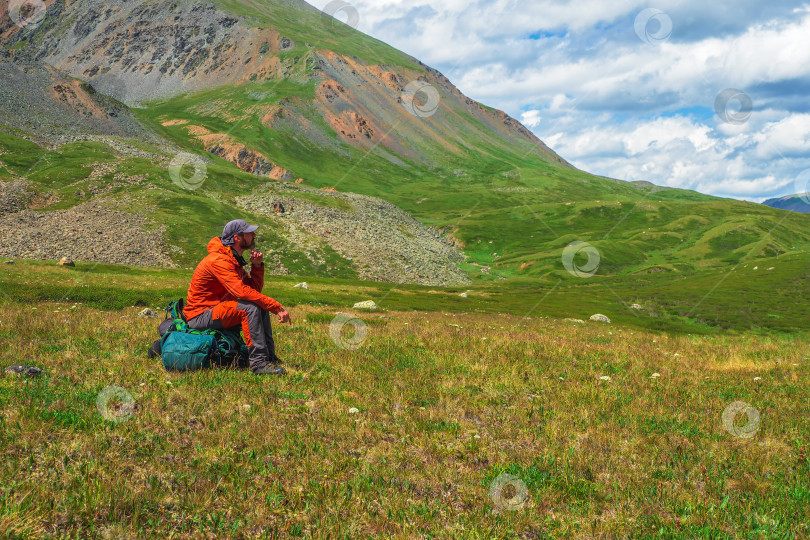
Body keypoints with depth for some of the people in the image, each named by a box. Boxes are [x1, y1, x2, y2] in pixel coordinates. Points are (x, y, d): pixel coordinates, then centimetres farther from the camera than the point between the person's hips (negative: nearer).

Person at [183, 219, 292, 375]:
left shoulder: (234, 260, 12)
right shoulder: (219, 260, -20)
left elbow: (255, 289, 11)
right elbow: (241, 291, -31)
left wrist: (257, 265, -5)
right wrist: (278, 307, -29)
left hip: (214, 311, 10)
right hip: (199, 317, -10)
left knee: (262, 306, 6)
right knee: (250, 308, -27)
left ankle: (269, 356, 3)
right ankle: (258, 362, -28)